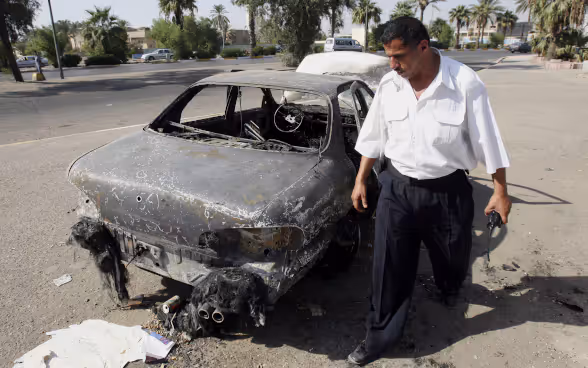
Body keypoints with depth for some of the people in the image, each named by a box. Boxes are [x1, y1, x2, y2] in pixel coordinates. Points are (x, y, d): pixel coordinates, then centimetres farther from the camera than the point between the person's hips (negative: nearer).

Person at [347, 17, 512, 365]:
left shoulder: (465, 83, -16)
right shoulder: (389, 85, -5)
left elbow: (487, 140, -8)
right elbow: (374, 137, 5)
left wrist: (501, 191, -3)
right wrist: (361, 180, 7)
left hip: (448, 191, -1)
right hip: (397, 188, 2)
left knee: (452, 256, 23)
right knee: (389, 268, 6)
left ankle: (450, 289, 60)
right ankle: (381, 336, 25)